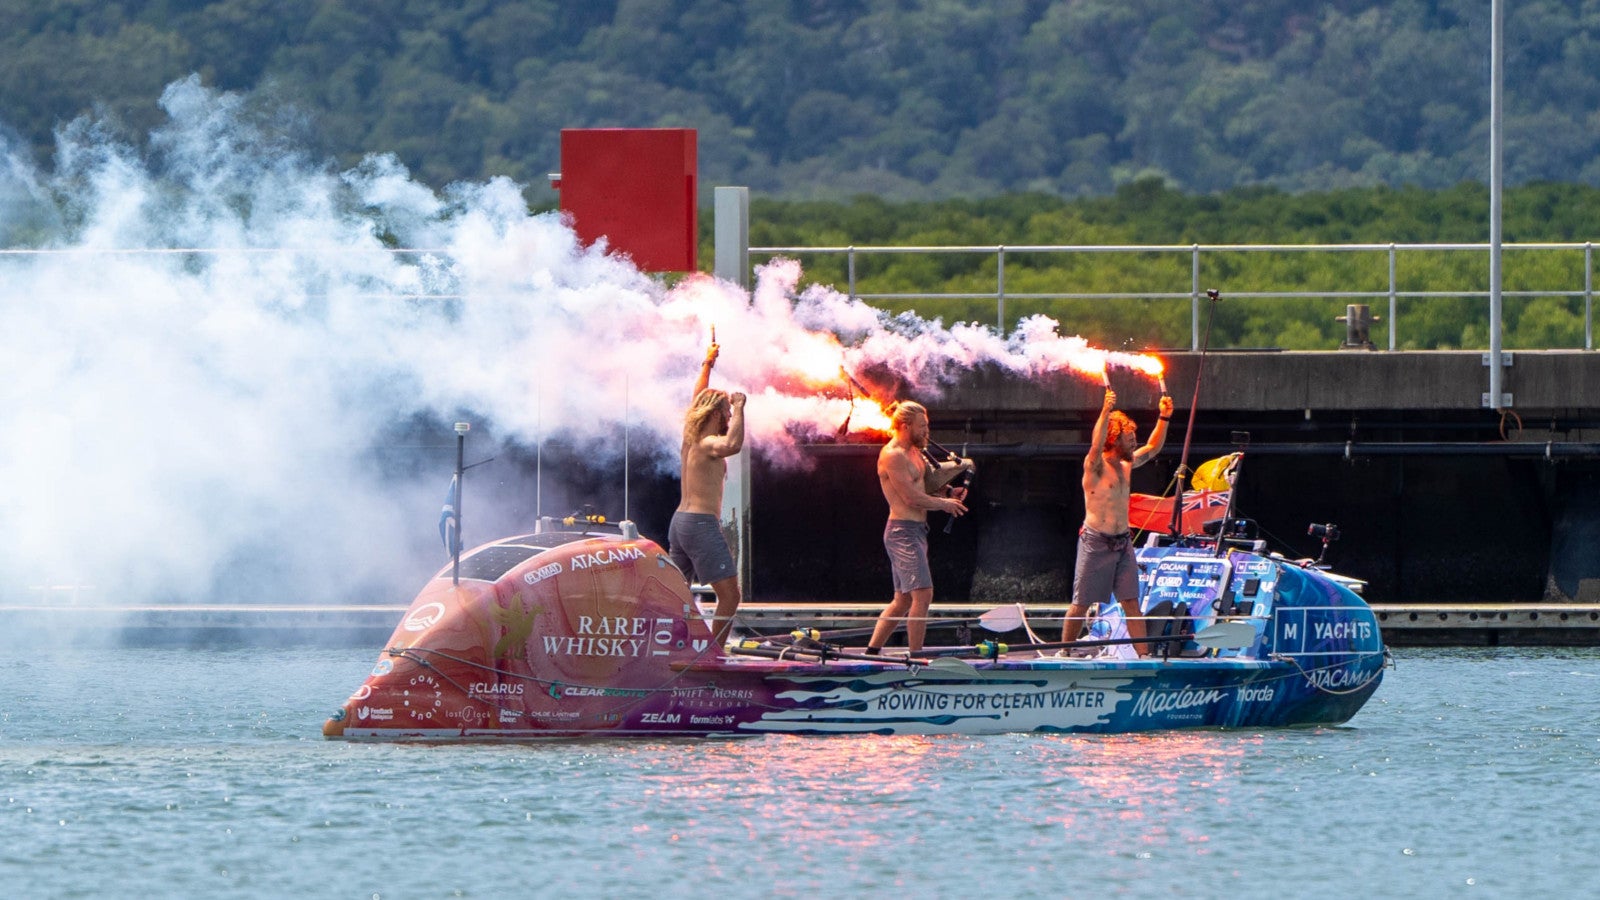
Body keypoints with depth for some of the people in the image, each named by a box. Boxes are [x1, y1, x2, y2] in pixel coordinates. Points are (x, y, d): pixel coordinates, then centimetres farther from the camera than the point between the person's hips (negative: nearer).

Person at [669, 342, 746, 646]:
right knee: (729, 595, -10)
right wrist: (738, 407, -25)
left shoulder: (690, 437, 12)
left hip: (679, 521, 9)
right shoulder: (709, 444, -12)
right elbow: (733, 444, -37)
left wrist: (707, 364, 39)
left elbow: (698, 401, 30)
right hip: (702, 524, -9)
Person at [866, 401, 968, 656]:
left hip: (916, 530, 10)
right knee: (923, 593, -15)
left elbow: (925, 483, 27)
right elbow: (912, 497, -18)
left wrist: (948, 491, 7)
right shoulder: (893, 456, -14)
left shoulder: (913, 452, 17)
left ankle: (872, 651, 17)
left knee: (904, 600, 13)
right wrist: (944, 503, -5)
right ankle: (915, 656, -14)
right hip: (903, 531, -10)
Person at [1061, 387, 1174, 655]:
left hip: (1122, 542, 6)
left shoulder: (1126, 465, 13)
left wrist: (1164, 417, 16)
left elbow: (1153, 448, 26)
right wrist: (1106, 412, -40)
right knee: (1081, 603, -1)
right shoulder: (1095, 466, -8)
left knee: (1131, 603, 2)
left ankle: (1144, 655, 0)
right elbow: (1097, 444, -29)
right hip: (1096, 541, -6)